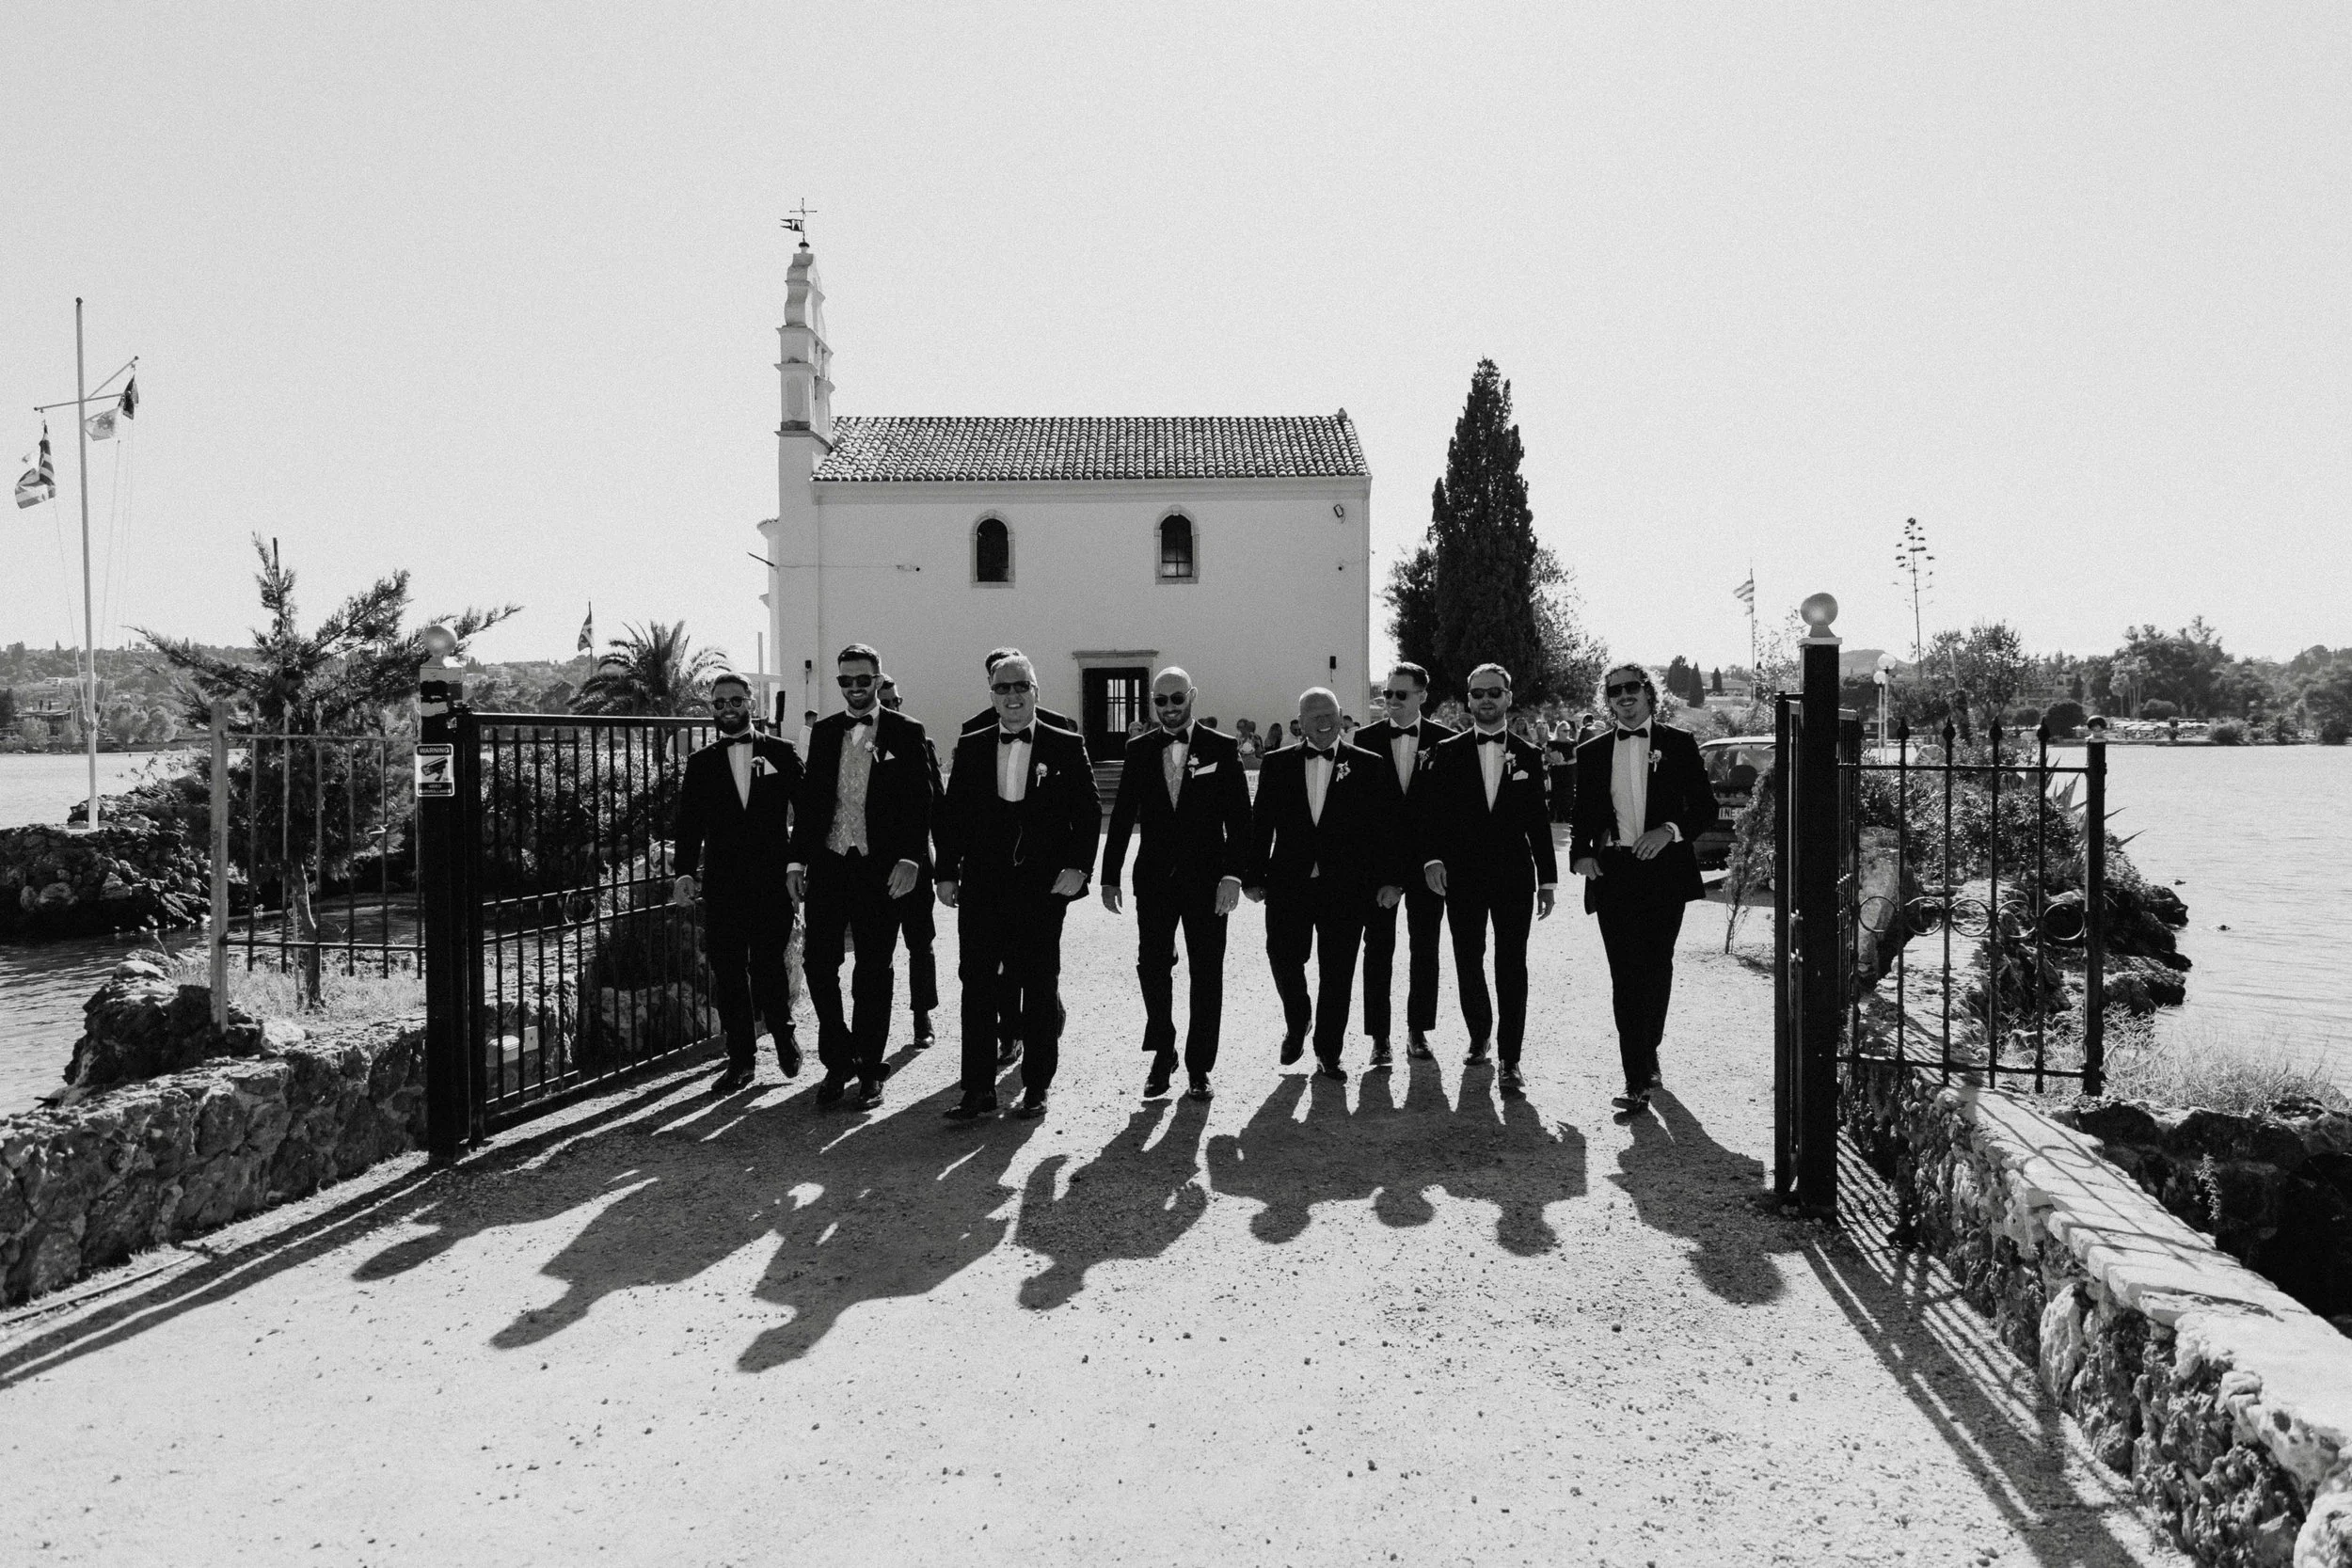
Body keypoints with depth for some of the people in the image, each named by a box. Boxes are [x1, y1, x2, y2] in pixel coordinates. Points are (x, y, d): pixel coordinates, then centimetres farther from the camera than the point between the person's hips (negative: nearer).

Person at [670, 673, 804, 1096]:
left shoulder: (781, 754, 7)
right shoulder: (700, 764, 11)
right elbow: (688, 825, 6)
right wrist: (684, 873, -7)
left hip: (772, 882, -2)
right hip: (722, 884, 2)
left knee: (768, 966, -5)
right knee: (728, 973, 2)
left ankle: (783, 1033, 21)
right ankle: (740, 1060, 12)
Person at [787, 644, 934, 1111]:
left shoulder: (905, 733, 0)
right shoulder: (823, 732, 11)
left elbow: (920, 801, -4)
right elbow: (809, 799, 12)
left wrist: (910, 859, -14)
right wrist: (797, 860, 6)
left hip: (881, 870, -3)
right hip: (827, 866, 3)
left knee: (873, 974, 5)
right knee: (818, 962, -1)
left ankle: (869, 1072, 16)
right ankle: (838, 1062, 15)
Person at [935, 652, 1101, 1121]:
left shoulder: (1066, 747, 2)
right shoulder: (970, 748, 8)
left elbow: (1089, 811, 1)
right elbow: (951, 814, 10)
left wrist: (1078, 867, -9)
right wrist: (947, 872, 4)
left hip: (1044, 885, -2)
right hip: (982, 885, 2)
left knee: (1041, 985, 7)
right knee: (976, 983, 2)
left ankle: (1037, 1086, 19)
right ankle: (978, 1088, 11)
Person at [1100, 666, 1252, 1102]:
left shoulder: (1222, 749, -1)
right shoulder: (1139, 750, 5)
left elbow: (1239, 817, -4)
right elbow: (1122, 816, 7)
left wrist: (1233, 873, -13)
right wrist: (1110, 877, 4)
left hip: (1206, 879, -1)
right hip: (1154, 878, 2)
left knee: (1207, 974, 4)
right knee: (1151, 966, 0)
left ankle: (1199, 1067, 16)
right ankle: (1162, 1054, 19)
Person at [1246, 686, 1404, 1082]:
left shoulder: (1370, 766, 3)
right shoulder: (1277, 765, 6)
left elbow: (1391, 826, 2)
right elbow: (1260, 824, 7)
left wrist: (1393, 879, -4)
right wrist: (1254, 877, 2)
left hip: (1345, 886, -1)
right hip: (1288, 884, 1)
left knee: (1337, 974, 3)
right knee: (1283, 959, -4)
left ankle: (1328, 1056, 17)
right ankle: (1297, 1023, 27)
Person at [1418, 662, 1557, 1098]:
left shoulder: (1528, 755, 7)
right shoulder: (1448, 753, 4)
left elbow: (1538, 821, 7)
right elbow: (1432, 812, 0)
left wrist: (1547, 879, 5)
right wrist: (1432, 858, -14)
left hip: (1514, 875, 0)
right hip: (1462, 875, 0)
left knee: (1511, 965, -3)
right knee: (1468, 961, 8)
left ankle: (1510, 1060, 2)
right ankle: (1479, 1037, 30)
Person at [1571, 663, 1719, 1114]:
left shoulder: (1679, 744, 7)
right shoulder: (1592, 752, 11)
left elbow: (1705, 807, 5)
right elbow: (1582, 816, 15)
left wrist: (1670, 831, -13)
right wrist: (1580, 853, -5)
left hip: (1663, 870, 0)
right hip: (1612, 872, 0)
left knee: (1656, 969, 6)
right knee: (1626, 975, -5)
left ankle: (1647, 1051, 30)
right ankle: (1638, 1080, -5)